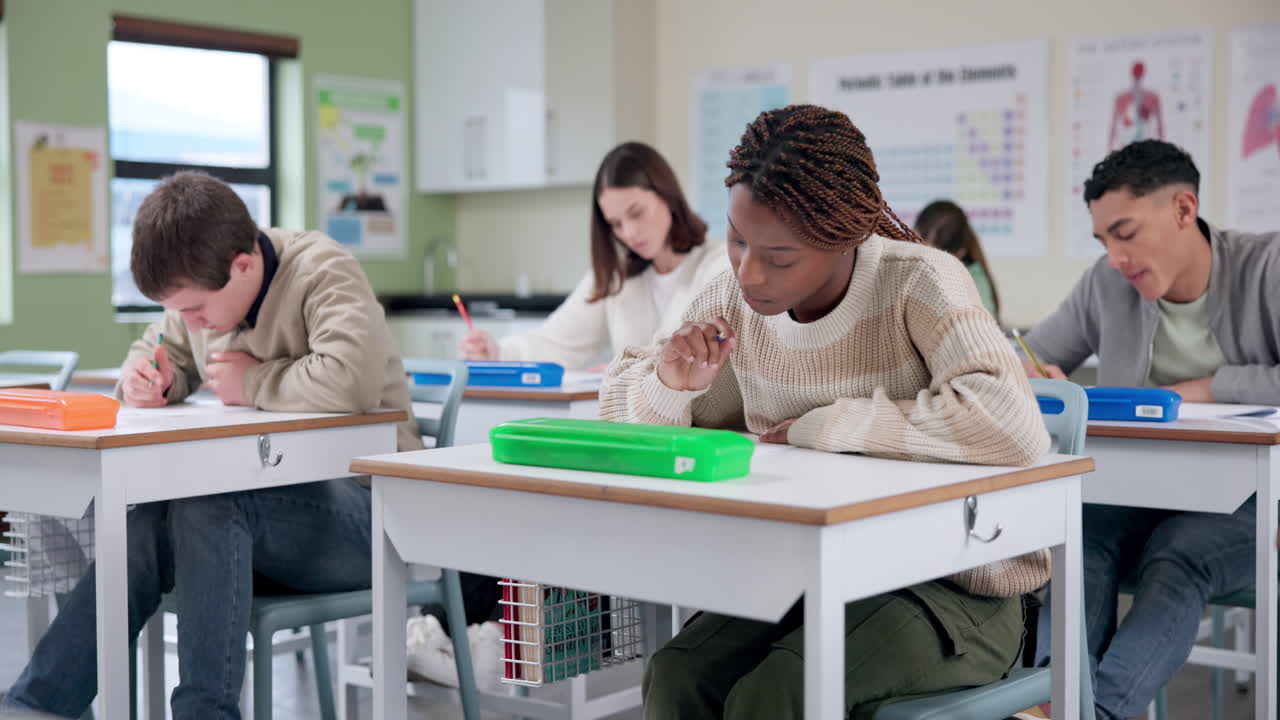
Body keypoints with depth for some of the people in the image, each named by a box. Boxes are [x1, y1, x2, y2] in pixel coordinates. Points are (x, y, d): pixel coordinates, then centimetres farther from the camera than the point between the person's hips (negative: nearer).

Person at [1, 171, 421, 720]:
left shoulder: (323, 273, -17)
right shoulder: (205, 288, 6)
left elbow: (351, 379, -36)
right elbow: (163, 350, 24)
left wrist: (253, 382, -20)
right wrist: (147, 376, -1)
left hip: (362, 506, -7)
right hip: (269, 505, 7)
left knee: (205, 505, -32)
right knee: (144, 528, -21)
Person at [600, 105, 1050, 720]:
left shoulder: (919, 283, -18)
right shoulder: (734, 299, -2)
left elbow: (1014, 426, -34)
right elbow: (621, 406, 11)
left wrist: (827, 425, -24)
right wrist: (671, 385, -14)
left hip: (952, 587, -4)